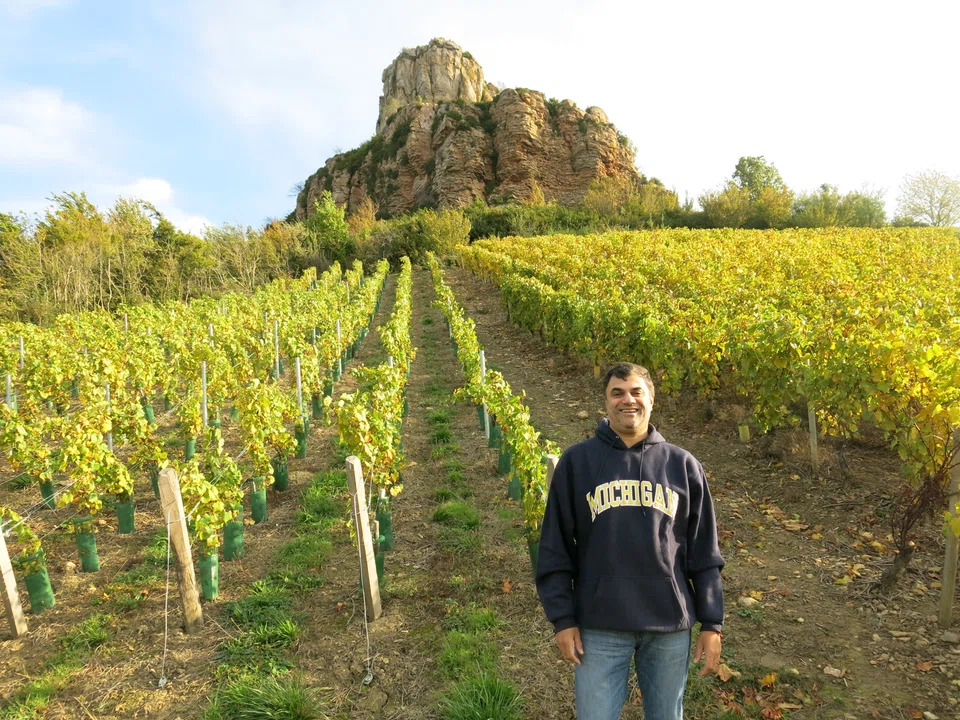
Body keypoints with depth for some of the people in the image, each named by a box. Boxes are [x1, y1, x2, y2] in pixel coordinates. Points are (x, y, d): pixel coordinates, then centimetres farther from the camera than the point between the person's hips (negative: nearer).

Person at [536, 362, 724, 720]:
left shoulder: (683, 465, 3)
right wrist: (562, 618, -4)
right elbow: (555, 548, -1)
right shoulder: (576, 461, -3)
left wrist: (711, 623, 3)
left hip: (671, 624, 2)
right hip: (600, 626, -1)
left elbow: (704, 552, 5)